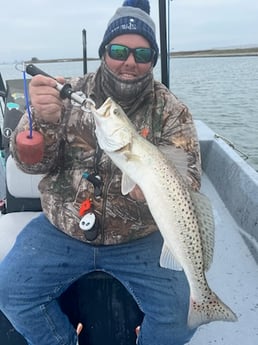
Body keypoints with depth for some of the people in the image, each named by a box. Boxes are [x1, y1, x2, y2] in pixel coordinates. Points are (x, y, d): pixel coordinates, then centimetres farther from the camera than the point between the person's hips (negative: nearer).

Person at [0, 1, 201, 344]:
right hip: (61, 231, 2)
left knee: (177, 311, -15)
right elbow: (31, 162, -6)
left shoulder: (172, 112, -4)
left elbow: (186, 178, -10)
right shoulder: (71, 95, -2)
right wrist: (42, 120, -29)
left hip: (140, 240, -1)